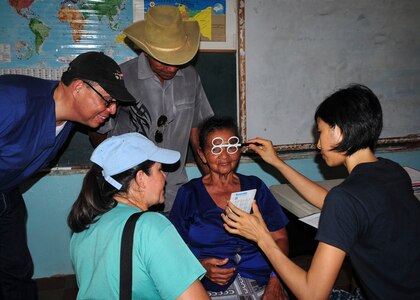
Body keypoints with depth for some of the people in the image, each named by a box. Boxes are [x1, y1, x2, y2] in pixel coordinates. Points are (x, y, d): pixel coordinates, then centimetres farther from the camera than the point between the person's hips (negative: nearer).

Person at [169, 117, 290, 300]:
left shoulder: (255, 186, 12)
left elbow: (279, 238, 9)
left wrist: (275, 279, -7)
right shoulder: (189, 193, 6)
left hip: (263, 284, 2)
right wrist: (200, 266, -15)